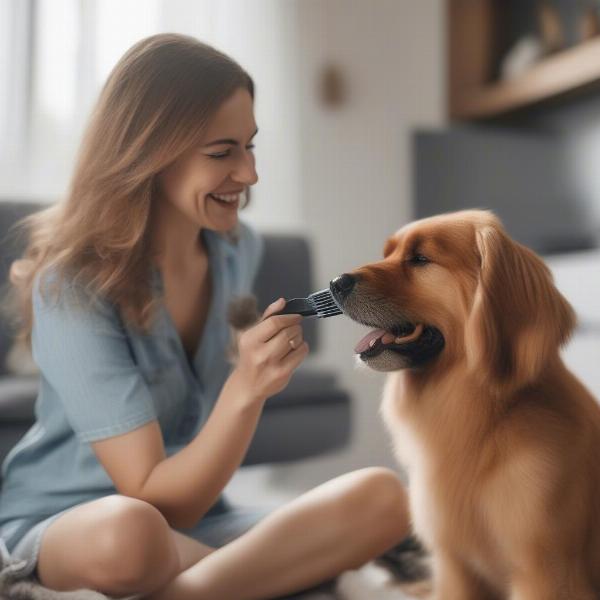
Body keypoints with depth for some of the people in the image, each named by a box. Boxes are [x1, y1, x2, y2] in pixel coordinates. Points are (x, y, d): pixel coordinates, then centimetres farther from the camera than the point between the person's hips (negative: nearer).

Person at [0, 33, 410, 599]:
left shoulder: (236, 248, -5)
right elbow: (155, 502, -23)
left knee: (382, 498, -19)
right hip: (59, 524, -5)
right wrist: (246, 389, -36)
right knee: (130, 531, -41)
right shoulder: (74, 286, -21)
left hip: (190, 515, 6)